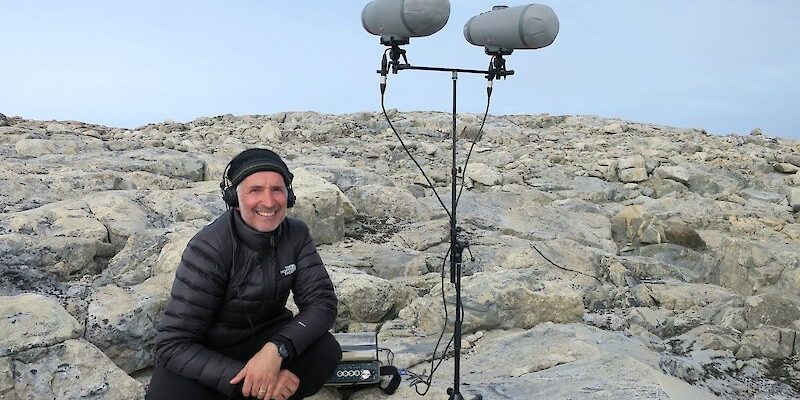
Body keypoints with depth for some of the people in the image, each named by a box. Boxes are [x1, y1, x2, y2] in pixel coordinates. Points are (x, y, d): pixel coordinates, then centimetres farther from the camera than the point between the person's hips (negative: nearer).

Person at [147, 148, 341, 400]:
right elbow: (173, 344, -24)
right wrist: (245, 380, -34)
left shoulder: (296, 235, -11)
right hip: (202, 355, -3)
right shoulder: (210, 249, -24)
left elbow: (322, 301, -15)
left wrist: (276, 349, -33)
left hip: (265, 337, 3)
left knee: (327, 351, -23)